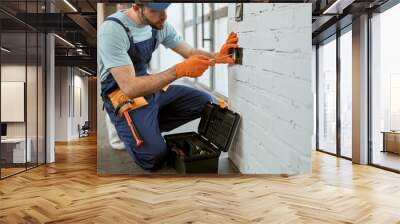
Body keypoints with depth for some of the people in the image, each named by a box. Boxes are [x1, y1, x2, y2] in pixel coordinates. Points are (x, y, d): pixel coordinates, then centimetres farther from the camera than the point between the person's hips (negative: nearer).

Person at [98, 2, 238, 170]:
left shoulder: (159, 24, -5)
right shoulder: (112, 31, -26)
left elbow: (190, 53, 2)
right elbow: (130, 88, -33)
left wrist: (217, 56, -20)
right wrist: (180, 70, -36)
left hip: (152, 89, 7)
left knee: (206, 103, 0)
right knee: (155, 157, -24)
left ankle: (150, 126, 5)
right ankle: (125, 130, 8)